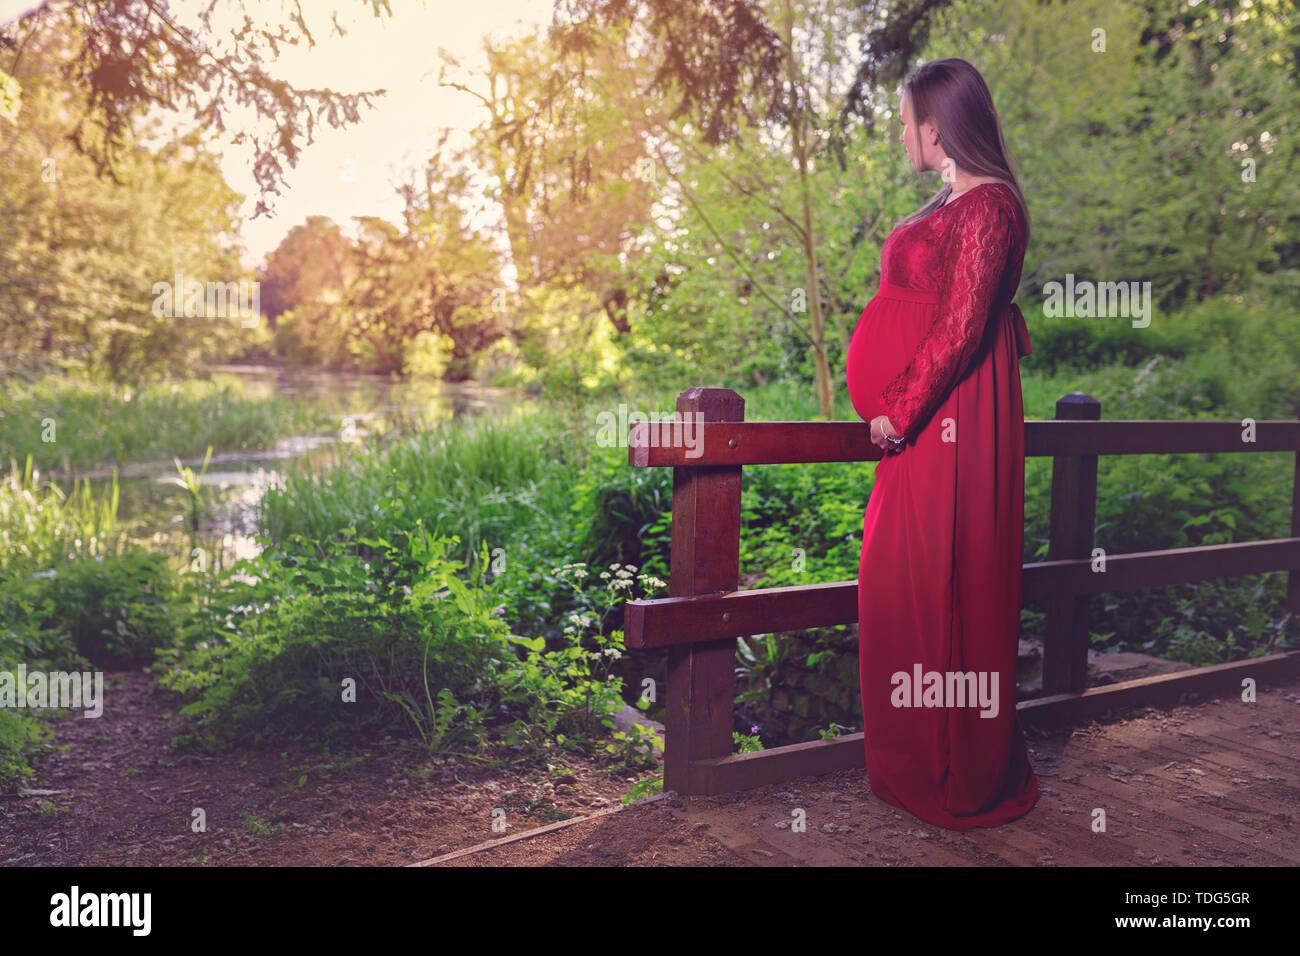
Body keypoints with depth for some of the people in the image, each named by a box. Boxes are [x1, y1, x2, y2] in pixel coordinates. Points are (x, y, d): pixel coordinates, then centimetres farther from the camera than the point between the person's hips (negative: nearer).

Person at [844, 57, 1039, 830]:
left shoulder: (989, 207, -13)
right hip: (923, 420, 10)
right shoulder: (953, 204, 16)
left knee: (947, 584, -1)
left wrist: (900, 410, -14)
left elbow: (961, 329, -20)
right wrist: (896, 406, 14)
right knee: (903, 582, 15)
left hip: (952, 421, -10)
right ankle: (918, 761, 30)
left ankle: (967, 775, 16)